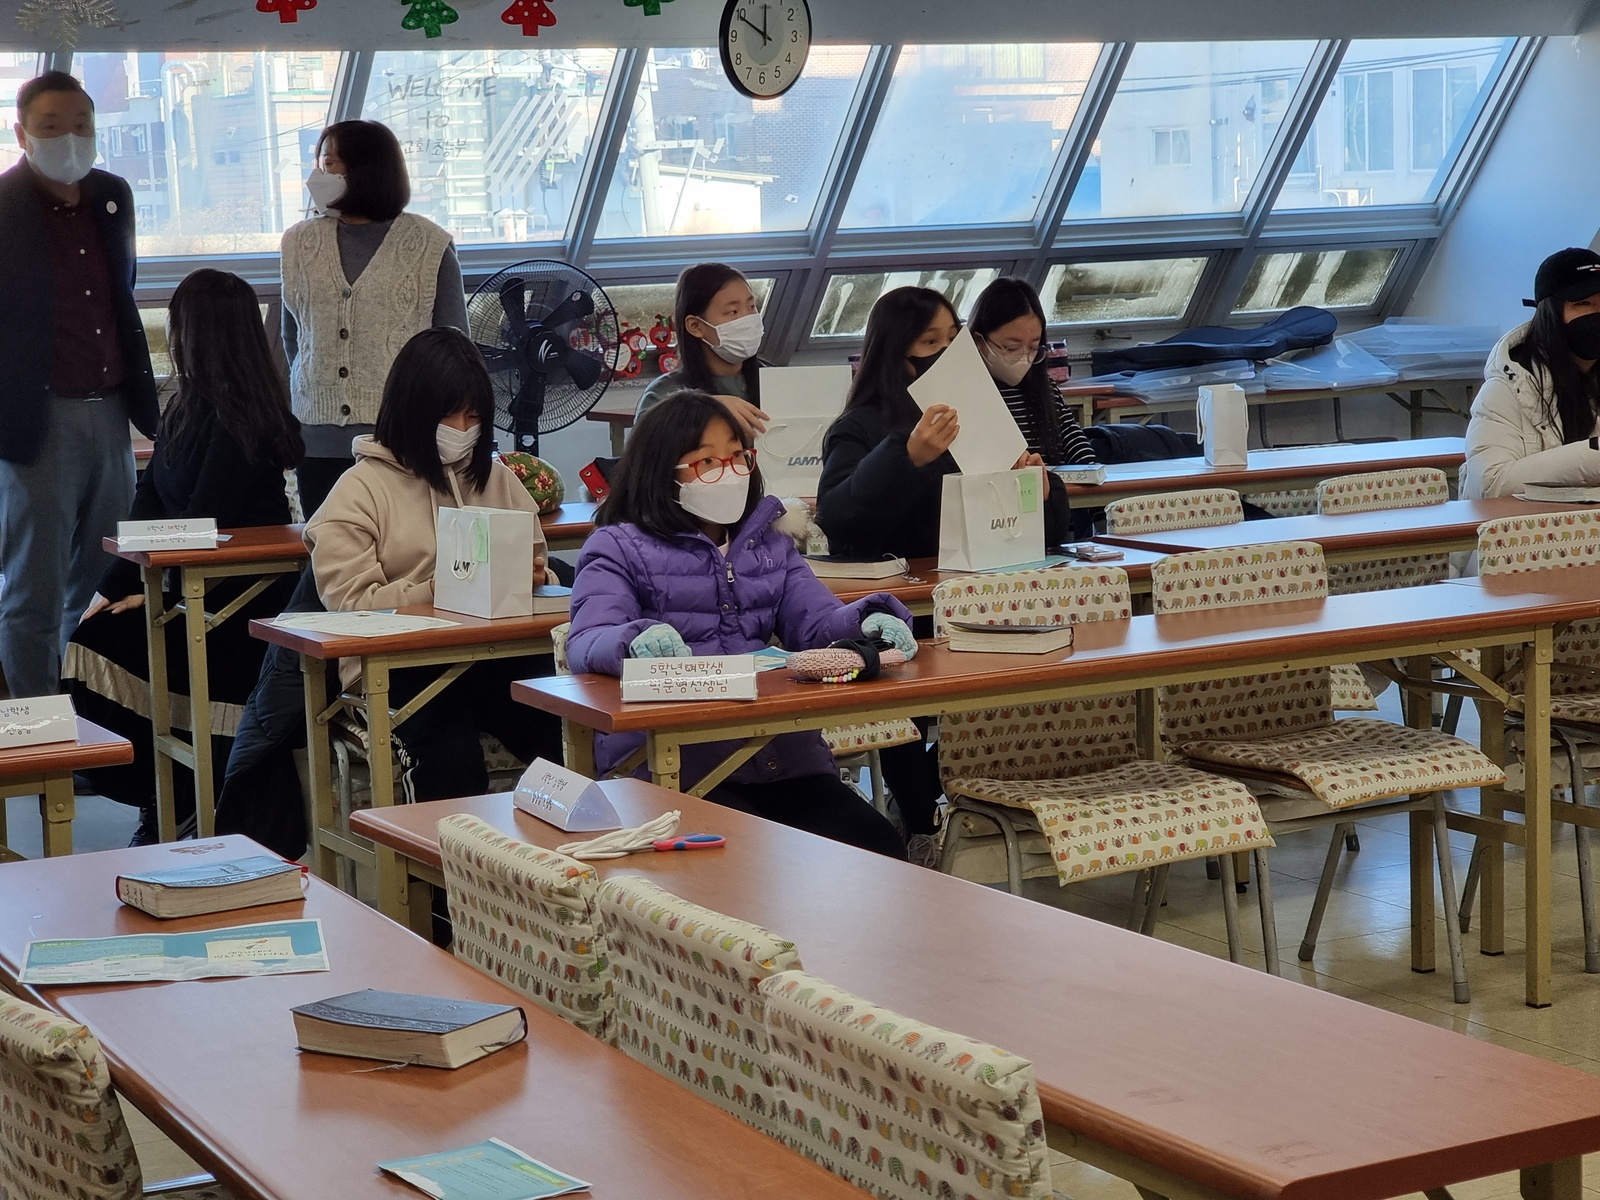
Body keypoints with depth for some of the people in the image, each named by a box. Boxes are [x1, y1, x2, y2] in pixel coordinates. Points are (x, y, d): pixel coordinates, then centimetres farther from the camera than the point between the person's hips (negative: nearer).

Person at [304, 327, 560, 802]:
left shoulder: (496, 479, 19)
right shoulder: (360, 489, 4)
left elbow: (536, 564, 23)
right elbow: (351, 603, -4)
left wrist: (530, 577, -1)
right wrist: (437, 592, -16)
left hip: (495, 652, 4)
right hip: (398, 665, -3)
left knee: (574, 740, -25)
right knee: (452, 755, -33)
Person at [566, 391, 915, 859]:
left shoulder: (770, 545, 25)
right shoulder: (619, 548, 9)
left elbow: (818, 622, 11)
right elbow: (585, 644, -7)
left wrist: (869, 622, -14)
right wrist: (637, 640, -32)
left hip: (781, 754, 5)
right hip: (665, 765, -5)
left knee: (880, 849, -17)